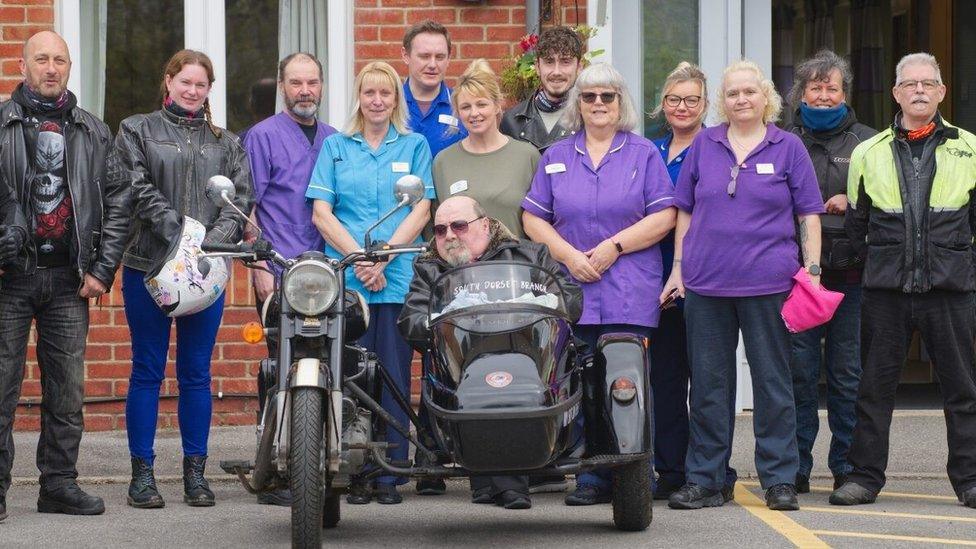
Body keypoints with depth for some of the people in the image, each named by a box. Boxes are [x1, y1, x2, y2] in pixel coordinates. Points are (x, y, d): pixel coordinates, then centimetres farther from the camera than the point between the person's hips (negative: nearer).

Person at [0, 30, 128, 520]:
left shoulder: (93, 133, 13)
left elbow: (116, 204, 12)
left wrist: (102, 271, 4)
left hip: (69, 278, 3)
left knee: (67, 388, 5)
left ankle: (60, 483, 11)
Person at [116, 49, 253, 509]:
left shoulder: (226, 143, 16)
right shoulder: (136, 131, 7)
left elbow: (241, 198, 4)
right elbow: (138, 190, -6)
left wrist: (215, 240, -14)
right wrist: (178, 234, -17)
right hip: (148, 265, -2)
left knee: (197, 373, 5)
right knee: (148, 371, 1)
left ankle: (195, 471, 11)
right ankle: (142, 472, 6)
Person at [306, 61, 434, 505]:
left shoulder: (414, 146, 12)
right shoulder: (335, 147, 12)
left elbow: (421, 210, 3)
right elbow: (321, 213, 4)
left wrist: (384, 256, -10)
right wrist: (358, 258, -9)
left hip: (398, 277, 0)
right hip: (345, 279, 0)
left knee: (394, 375, -2)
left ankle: (390, 475, 3)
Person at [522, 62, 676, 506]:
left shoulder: (643, 154, 8)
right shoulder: (555, 157, 15)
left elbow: (664, 217, 0)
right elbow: (533, 219, 9)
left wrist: (614, 246, -10)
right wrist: (570, 256, -6)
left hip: (630, 294, -2)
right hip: (571, 288, 2)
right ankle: (592, 477, 2)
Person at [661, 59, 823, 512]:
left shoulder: (788, 147, 5)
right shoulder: (705, 144, 10)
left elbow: (808, 215, 6)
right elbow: (685, 211, 14)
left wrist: (812, 270, -3)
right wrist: (678, 268, 8)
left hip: (767, 283, -2)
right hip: (706, 283, 2)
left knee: (773, 382, 3)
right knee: (708, 385, 6)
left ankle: (779, 480, 9)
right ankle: (703, 480, 12)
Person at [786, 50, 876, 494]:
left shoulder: (866, 142, 10)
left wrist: (852, 203, -8)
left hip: (850, 274, 0)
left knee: (848, 372, 2)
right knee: (798, 370, -1)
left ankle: (848, 466, 10)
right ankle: (795, 468, 6)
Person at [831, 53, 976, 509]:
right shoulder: (869, 153, 9)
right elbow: (855, 222, 17)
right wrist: (877, 261, 11)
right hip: (885, 289, 1)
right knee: (875, 384, 3)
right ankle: (865, 475, 10)